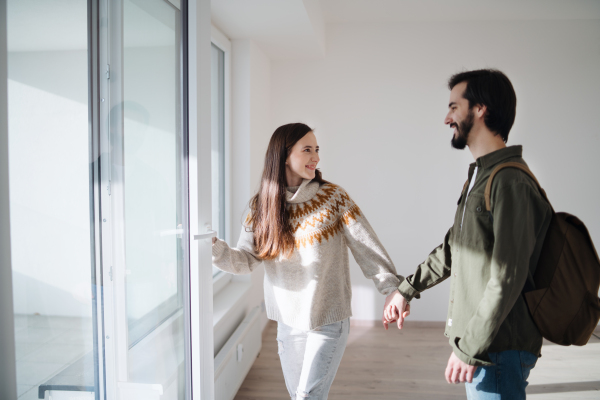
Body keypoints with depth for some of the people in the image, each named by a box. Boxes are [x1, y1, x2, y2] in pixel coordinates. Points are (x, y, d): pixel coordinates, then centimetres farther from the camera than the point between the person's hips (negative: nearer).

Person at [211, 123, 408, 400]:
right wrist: (216, 250, -24)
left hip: (329, 321, -3)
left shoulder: (333, 197, -8)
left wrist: (394, 290, -18)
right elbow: (246, 259, -6)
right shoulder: (262, 206, -1)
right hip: (288, 322, 3)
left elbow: (367, 247, -11)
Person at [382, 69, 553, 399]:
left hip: (497, 348, -9)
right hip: (480, 344, 9)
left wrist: (469, 348, -20)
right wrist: (406, 290, 21)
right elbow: (453, 248, 19)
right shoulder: (479, 177, 12)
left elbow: (507, 278, -24)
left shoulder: (510, 182, -20)